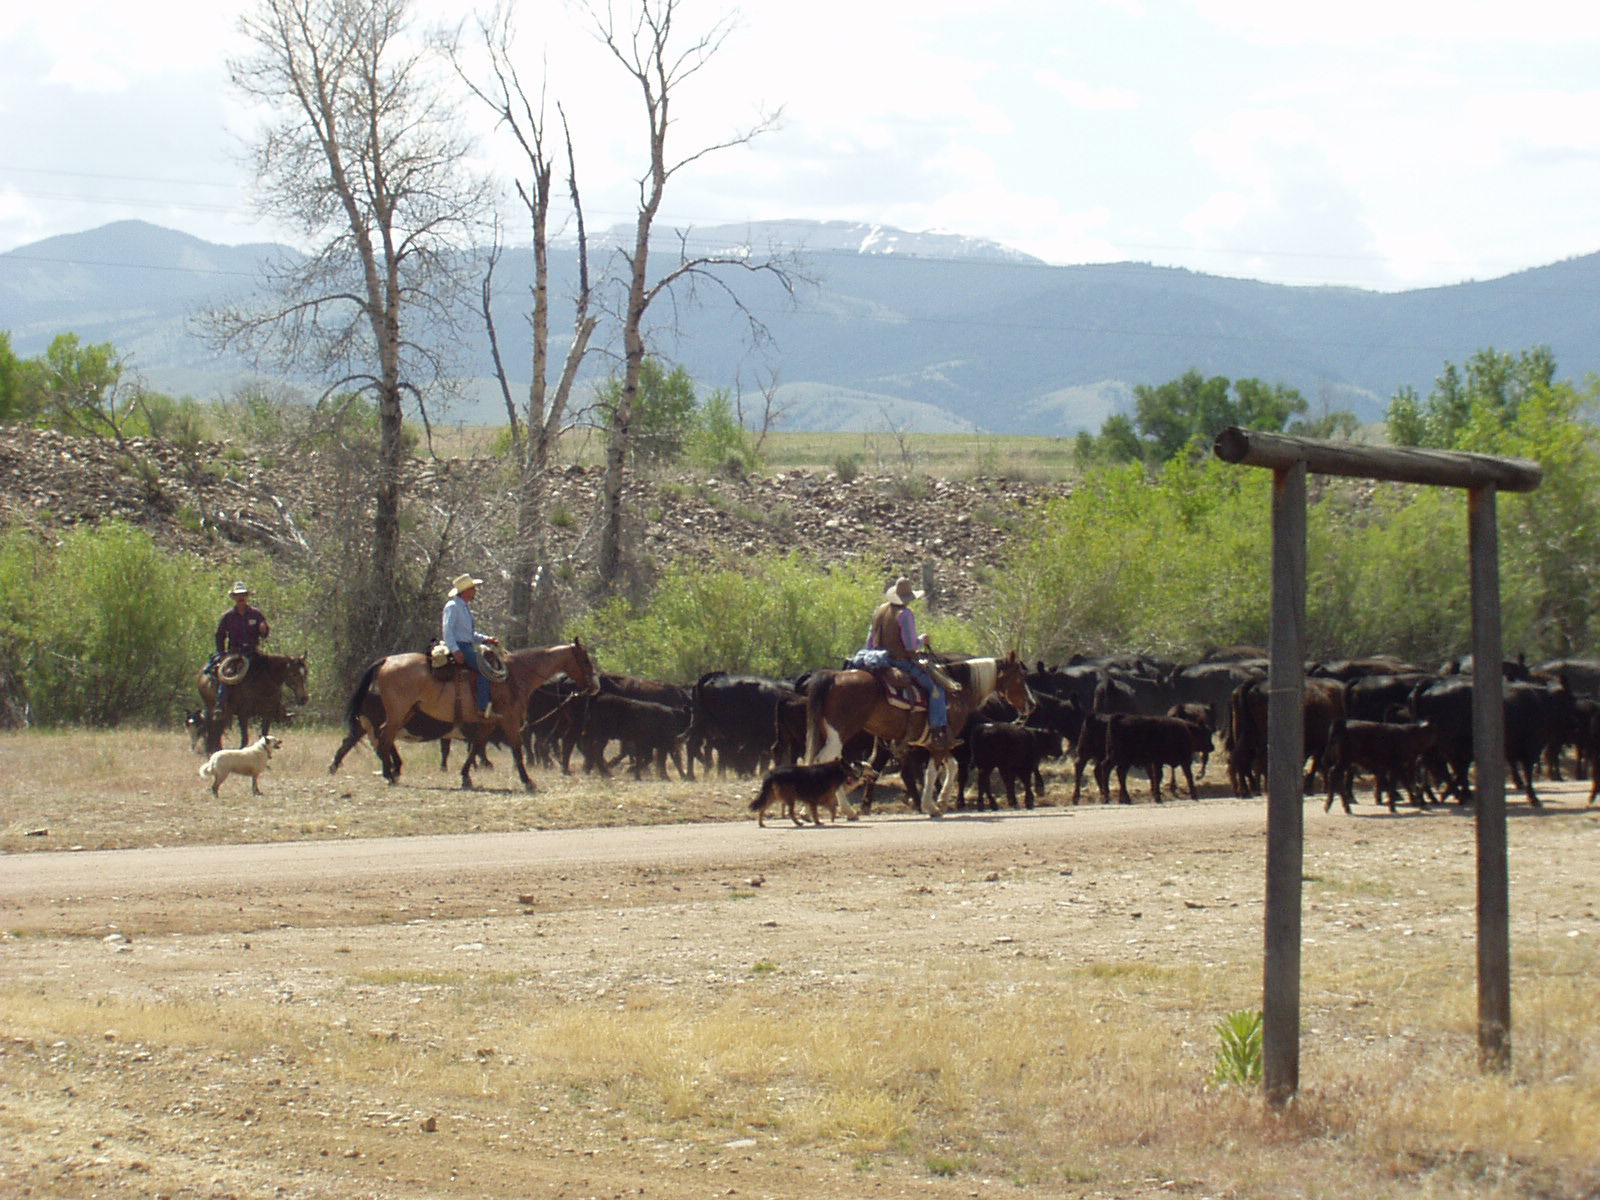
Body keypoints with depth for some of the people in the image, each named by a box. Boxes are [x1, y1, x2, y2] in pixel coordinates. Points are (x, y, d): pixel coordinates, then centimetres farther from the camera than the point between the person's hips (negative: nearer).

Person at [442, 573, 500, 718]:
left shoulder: (465, 608, 21)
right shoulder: (453, 606, -8)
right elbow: (447, 630, -18)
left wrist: (485, 639, 10)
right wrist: (455, 651, -27)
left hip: (467, 647, 10)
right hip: (460, 648, -10)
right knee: (484, 667, -23)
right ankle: (483, 707, -27)